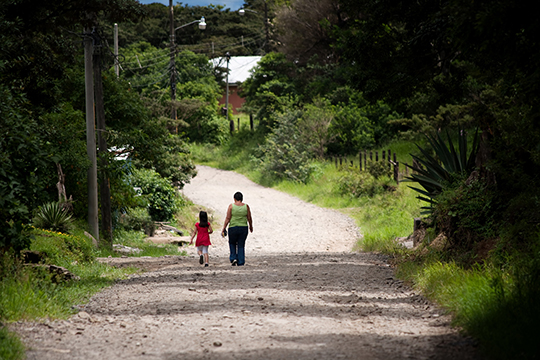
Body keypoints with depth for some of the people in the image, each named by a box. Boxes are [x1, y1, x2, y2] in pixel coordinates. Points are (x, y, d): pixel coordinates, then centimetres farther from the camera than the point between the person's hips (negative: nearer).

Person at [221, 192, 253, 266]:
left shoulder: (231, 206, -8)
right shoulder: (246, 206, -2)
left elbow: (227, 218, -9)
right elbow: (249, 219, 4)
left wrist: (224, 229, -2)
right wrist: (251, 227, 20)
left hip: (233, 228, -2)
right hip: (244, 228, 2)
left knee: (232, 243, 20)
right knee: (241, 245, 10)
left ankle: (233, 258, 7)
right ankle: (240, 262, 7)